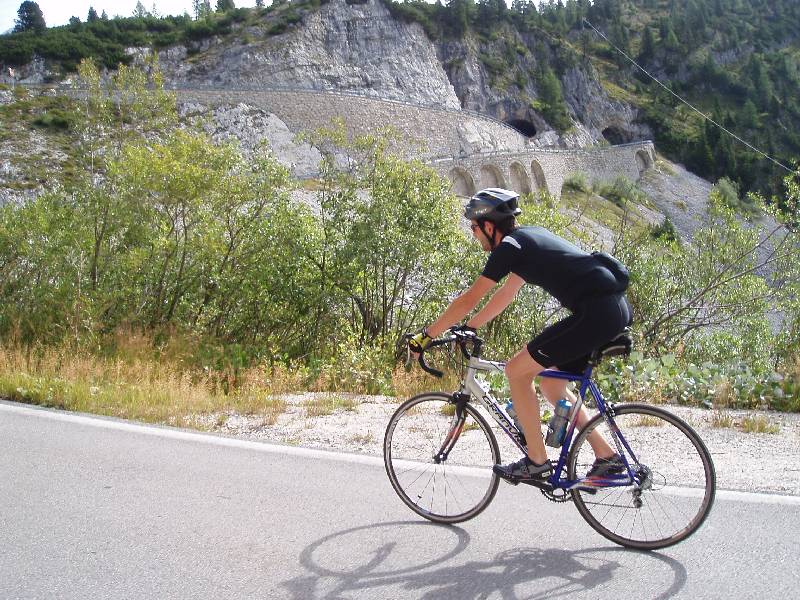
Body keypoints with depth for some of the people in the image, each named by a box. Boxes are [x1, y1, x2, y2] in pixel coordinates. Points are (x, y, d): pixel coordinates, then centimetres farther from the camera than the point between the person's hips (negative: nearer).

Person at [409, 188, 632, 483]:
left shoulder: (509, 246, -6)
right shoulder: (529, 237, 22)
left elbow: (468, 300, -6)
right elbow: (505, 294, 29)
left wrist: (425, 336, 3)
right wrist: (467, 329, 32)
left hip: (596, 312, -10)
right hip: (616, 307, 10)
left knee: (516, 370, -1)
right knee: (550, 382, 19)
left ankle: (537, 461, 7)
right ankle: (607, 457, 20)